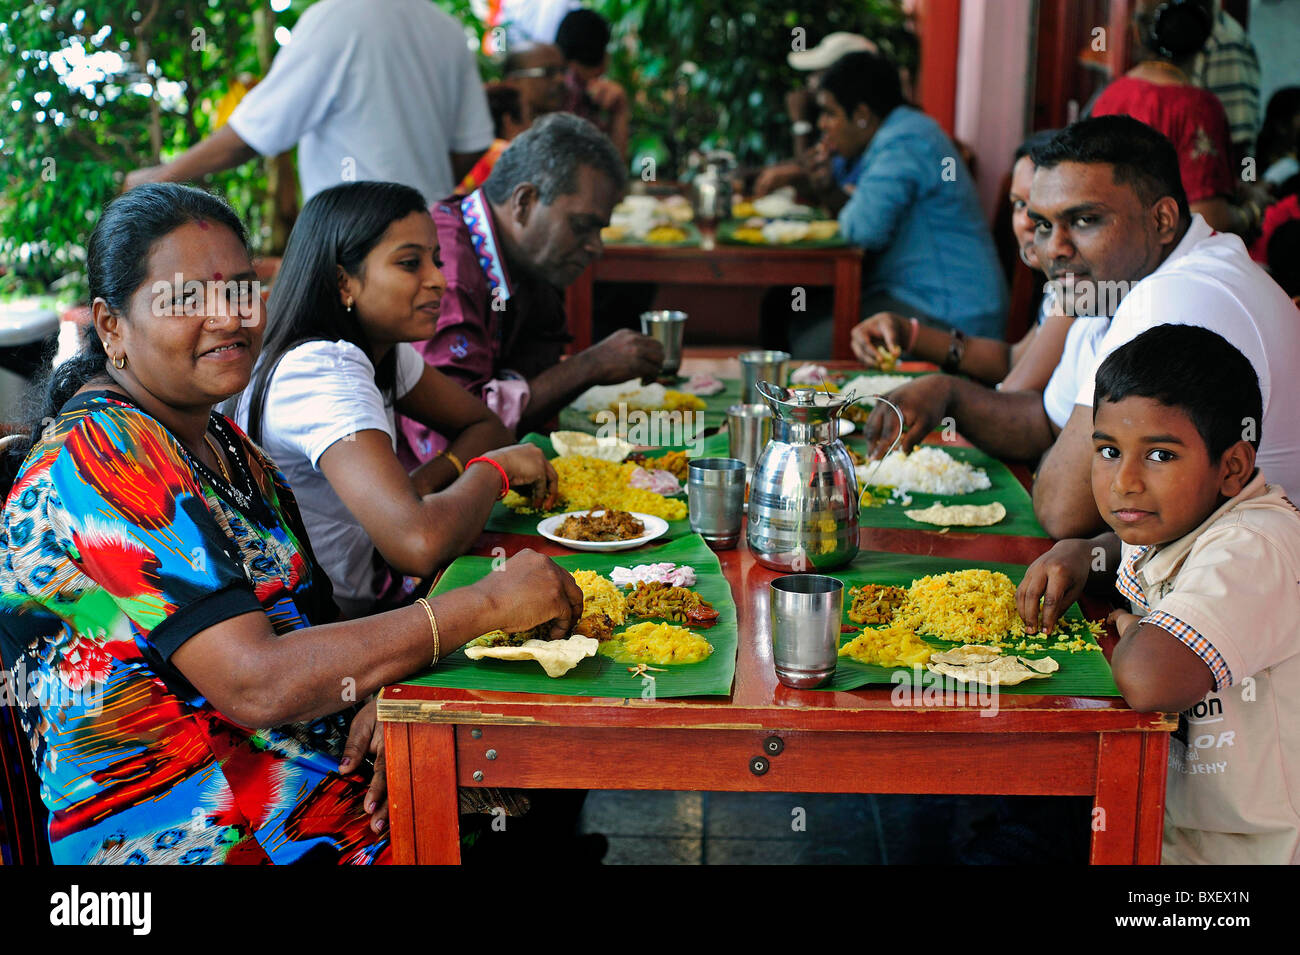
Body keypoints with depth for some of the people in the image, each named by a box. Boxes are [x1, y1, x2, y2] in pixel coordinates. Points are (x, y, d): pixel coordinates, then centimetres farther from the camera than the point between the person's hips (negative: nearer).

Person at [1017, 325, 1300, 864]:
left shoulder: (1253, 550, -26)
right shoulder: (1171, 515, 0)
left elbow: (1147, 679, -42)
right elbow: (1131, 540, 27)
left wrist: (1128, 634, -19)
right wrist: (1082, 554, 4)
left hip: (1241, 848, -8)